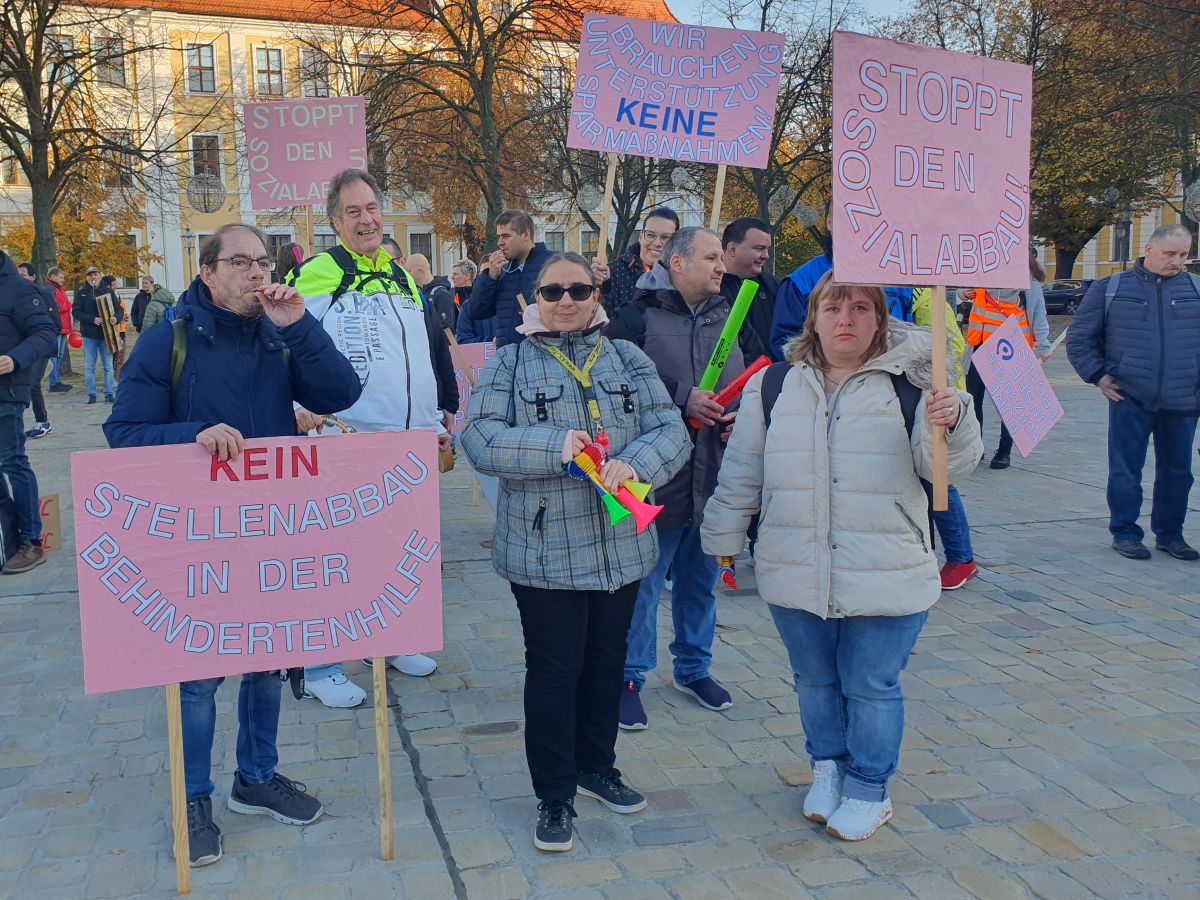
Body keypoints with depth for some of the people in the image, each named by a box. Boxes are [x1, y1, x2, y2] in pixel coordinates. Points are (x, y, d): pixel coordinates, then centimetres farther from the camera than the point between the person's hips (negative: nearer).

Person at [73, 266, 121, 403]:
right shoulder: (81, 293, 3)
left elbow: (119, 310, 3)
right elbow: (76, 311, -5)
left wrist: (116, 318, -20)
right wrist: (92, 319, -19)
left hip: (106, 335, 0)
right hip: (89, 335, 0)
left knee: (108, 366, 3)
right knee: (89, 367, 3)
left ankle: (109, 393, 9)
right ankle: (91, 394, 9)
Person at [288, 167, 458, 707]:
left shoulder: (404, 280, 16)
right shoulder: (317, 275, -5)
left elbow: (436, 353, 23)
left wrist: (445, 411, 20)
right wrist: (300, 405, -21)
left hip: (412, 446, 7)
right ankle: (320, 668, 10)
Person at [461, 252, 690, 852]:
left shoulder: (628, 359, 8)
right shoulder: (510, 364, 0)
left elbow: (671, 430, -2)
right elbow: (479, 439, -10)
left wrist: (634, 463, -22)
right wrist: (553, 446, -23)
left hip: (621, 547, 4)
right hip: (545, 550, -3)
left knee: (607, 663, 16)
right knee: (554, 669, 4)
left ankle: (596, 767, 37)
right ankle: (554, 793, 19)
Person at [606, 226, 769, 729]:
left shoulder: (730, 319, 11)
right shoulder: (638, 317, -7)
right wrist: (681, 400, -20)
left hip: (717, 479, 6)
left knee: (701, 579, 18)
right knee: (643, 582, 4)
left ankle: (693, 668, 35)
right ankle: (630, 677, 19)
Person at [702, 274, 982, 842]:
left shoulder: (909, 384, -4)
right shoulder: (775, 385, 4)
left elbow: (944, 467, -7)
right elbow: (742, 471, 11)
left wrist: (951, 424, -27)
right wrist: (723, 535, 14)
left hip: (886, 576, -2)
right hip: (795, 575, 3)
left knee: (871, 687, 8)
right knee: (815, 680, 17)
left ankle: (868, 789, 29)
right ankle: (827, 768, 39)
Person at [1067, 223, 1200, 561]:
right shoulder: (1111, 288, 3)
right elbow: (1078, 337, 8)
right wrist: (1098, 375, 1)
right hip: (1129, 399, -2)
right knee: (1126, 471, 2)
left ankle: (1170, 534, 23)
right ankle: (1125, 533, 13)